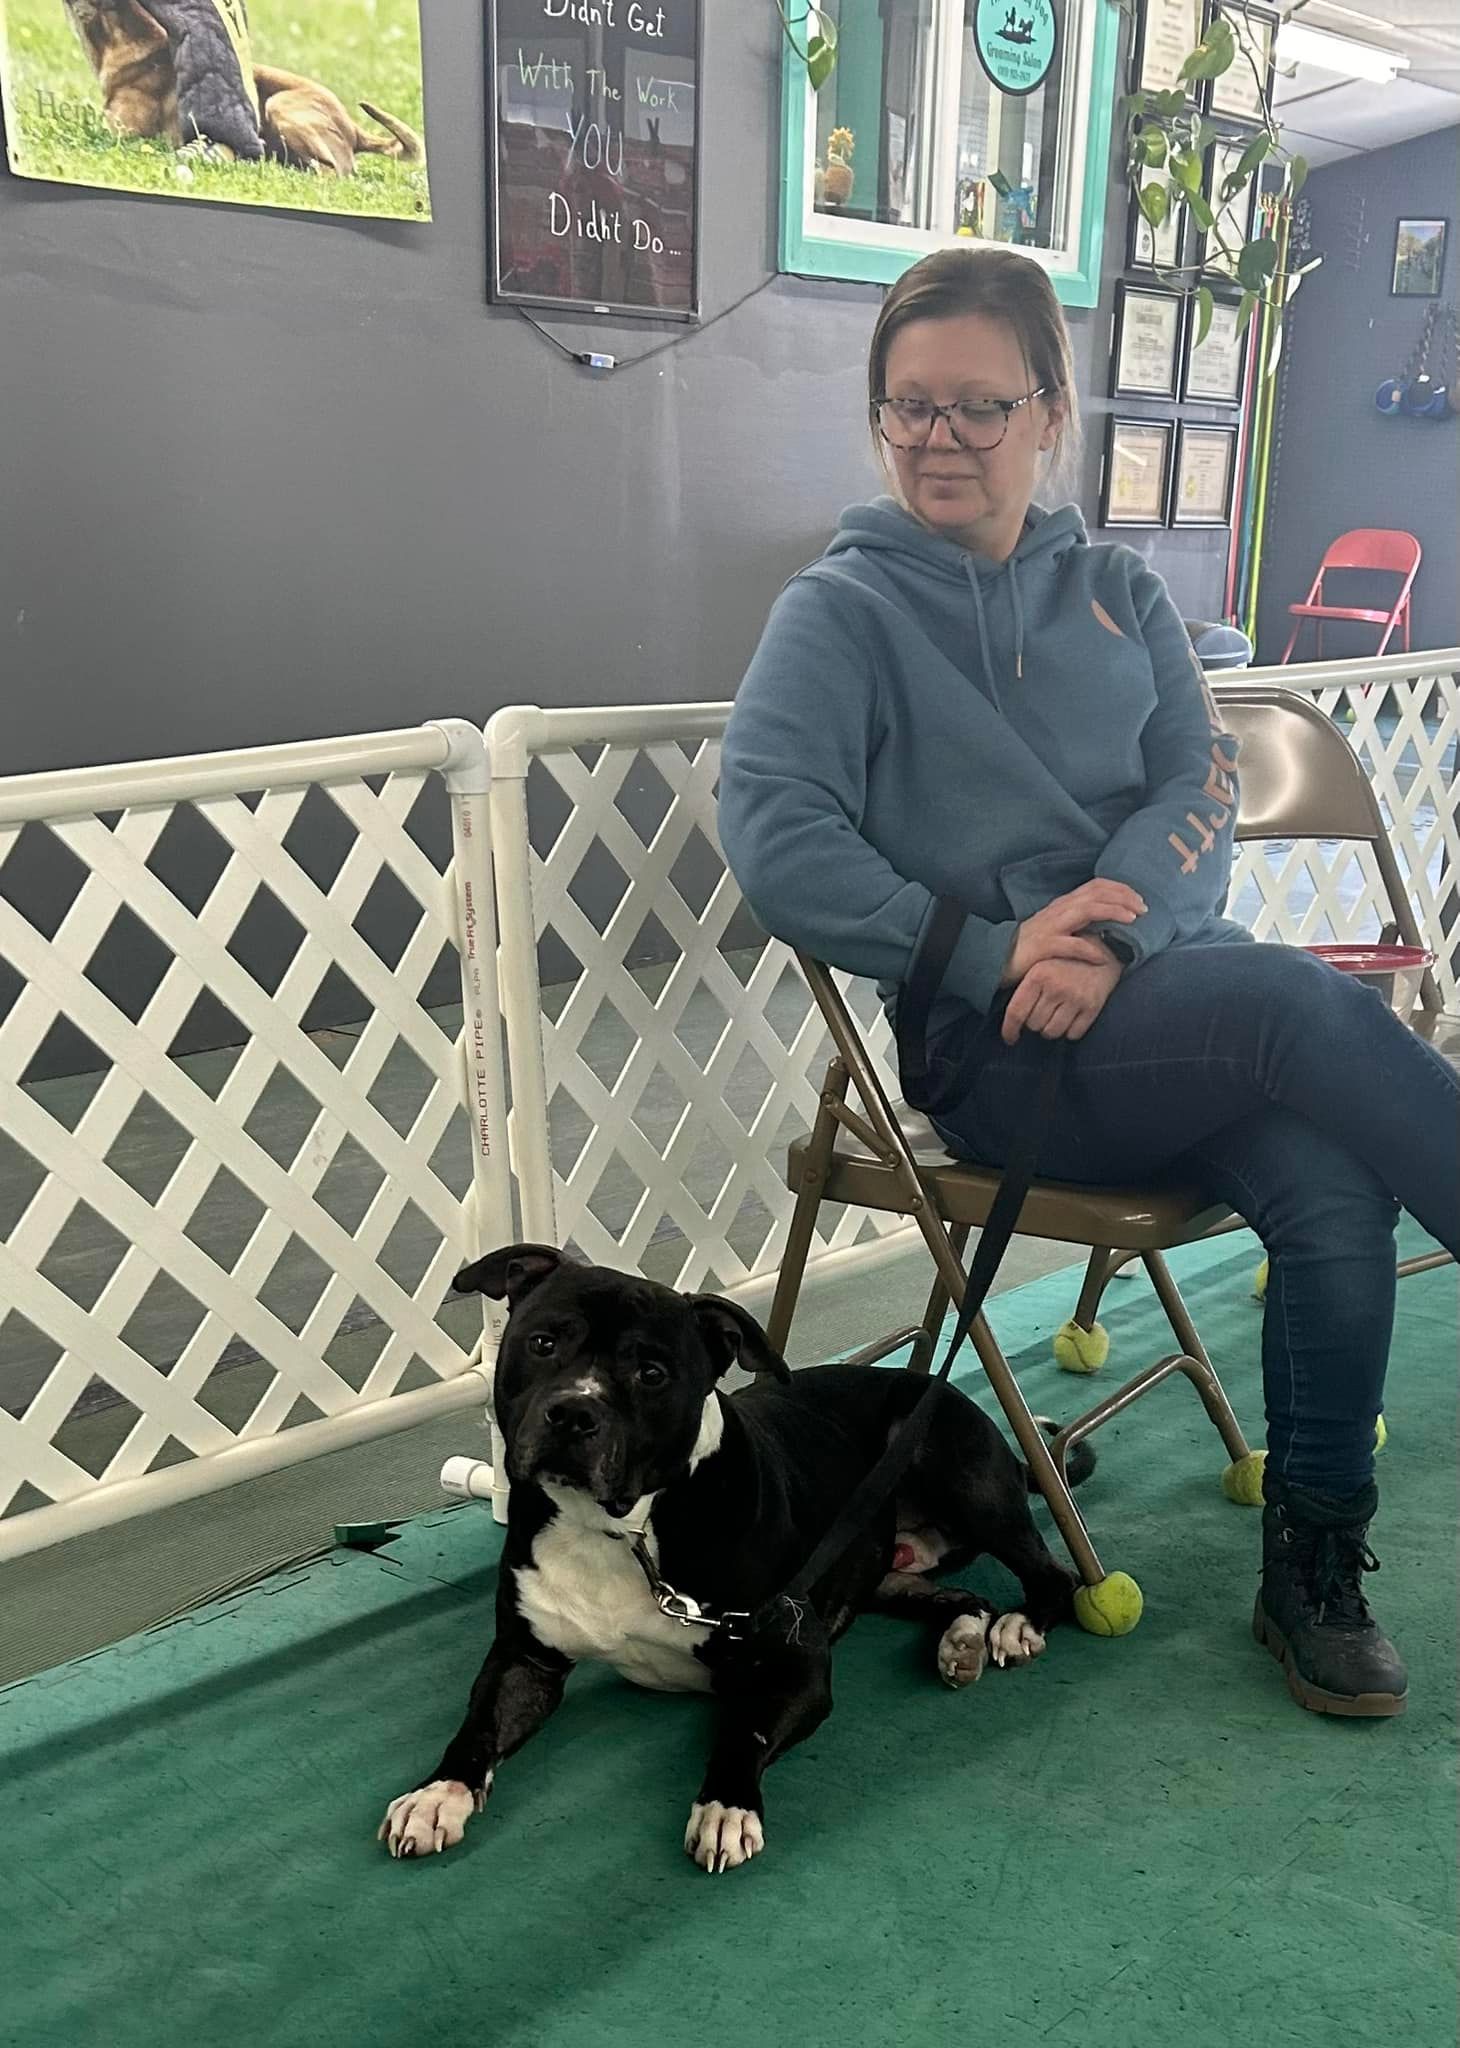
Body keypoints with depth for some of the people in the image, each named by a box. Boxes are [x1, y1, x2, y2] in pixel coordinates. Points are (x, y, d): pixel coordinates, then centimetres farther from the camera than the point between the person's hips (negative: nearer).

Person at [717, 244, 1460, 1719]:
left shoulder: (1121, 597, 18)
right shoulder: (841, 612, 5)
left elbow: (1198, 790, 5)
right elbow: (775, 838, -9)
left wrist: (1112, 927, -17)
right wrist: (993, 954, -18)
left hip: (1175, 999, 4)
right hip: (995, 1051, -4)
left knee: (1337, 1192, -24)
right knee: (1305, 1002, -29)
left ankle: (1312, 1577, -6)